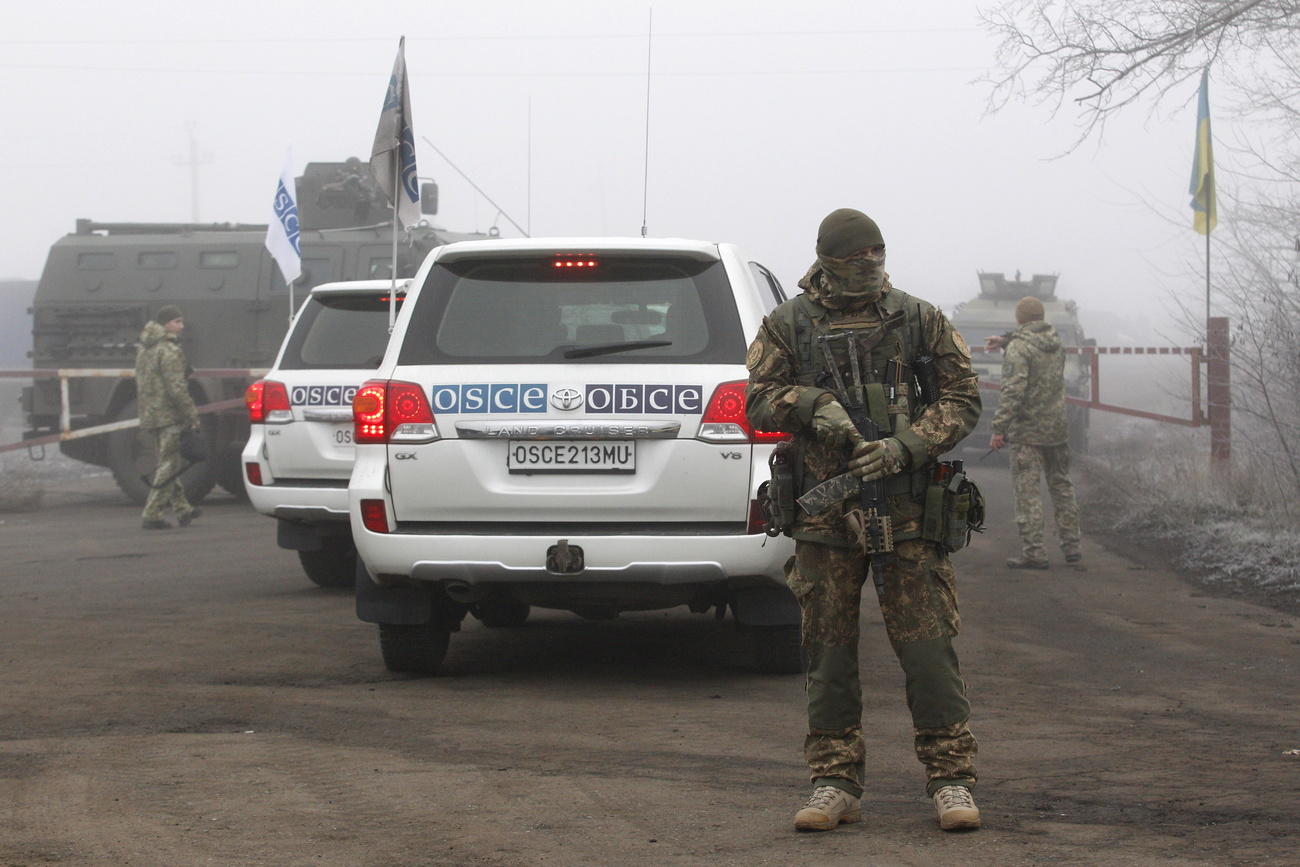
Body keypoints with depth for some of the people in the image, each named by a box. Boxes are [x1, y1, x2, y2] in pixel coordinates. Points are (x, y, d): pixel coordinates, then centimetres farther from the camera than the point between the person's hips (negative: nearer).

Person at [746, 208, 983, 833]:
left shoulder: (919, 320, 6)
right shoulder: (787, 325, 8)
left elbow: (962, 399, 3)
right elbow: (759, 400, 4)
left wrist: (904, 447, -12)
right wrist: (813, 404, -16)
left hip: (905, 509, -1)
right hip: (824, 516, 1)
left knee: (927, 647, -4)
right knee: (829, 651, 5)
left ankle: (951, 781, 2)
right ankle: (835, 785, 13)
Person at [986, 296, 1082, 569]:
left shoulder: (1018, 348, -14)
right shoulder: (1055, 343, 8)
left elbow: (1013, 392, -22)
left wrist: (999, 429, -21)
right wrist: (1005, 341, 35)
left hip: (1027, 432, -7)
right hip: (1057, 429, 7)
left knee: (1027, 490, -4)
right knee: (1061, 485, 16)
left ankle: (1033, 552, -8)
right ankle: (1071, 546, 20)